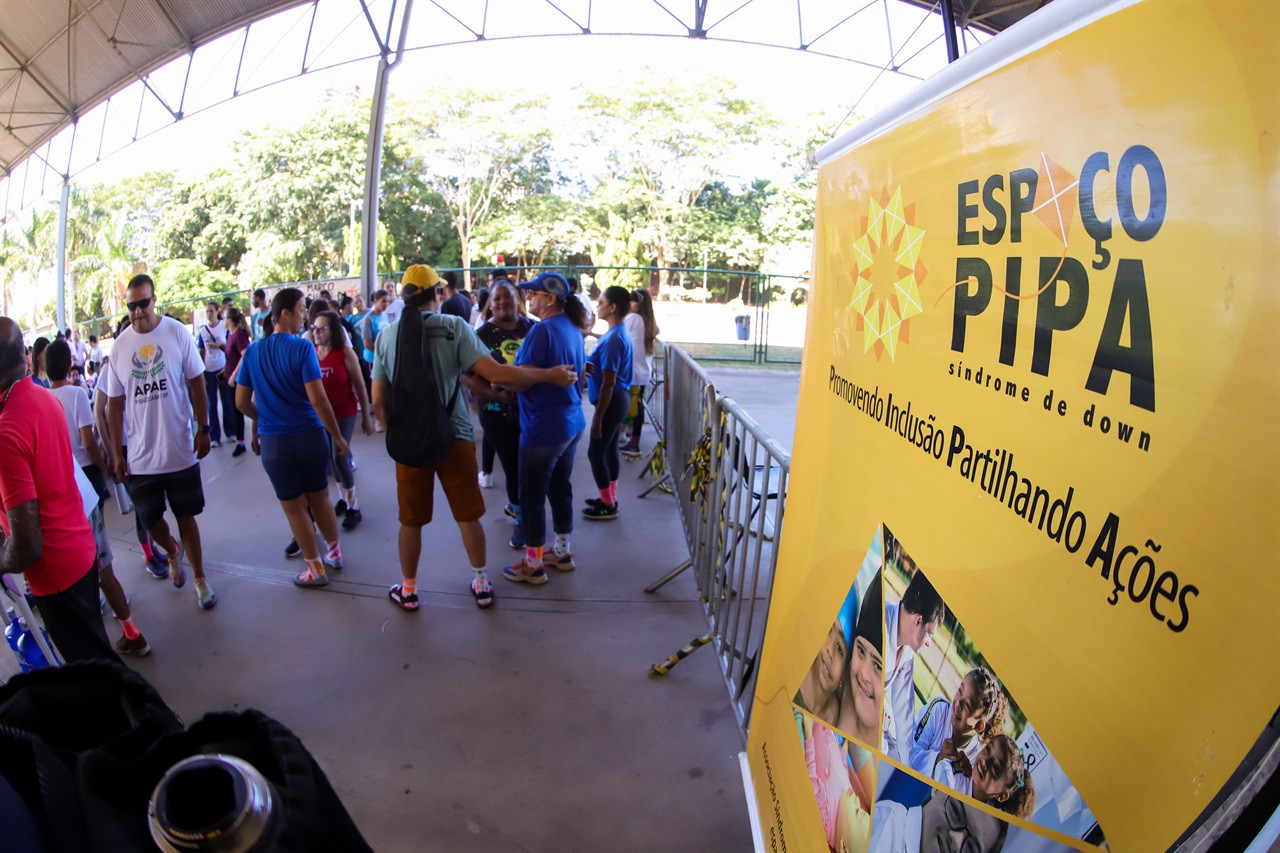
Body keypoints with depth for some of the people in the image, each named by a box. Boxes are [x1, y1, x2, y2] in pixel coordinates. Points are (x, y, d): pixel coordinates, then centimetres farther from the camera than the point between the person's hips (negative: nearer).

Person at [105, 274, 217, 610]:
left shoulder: (177, 332, -6)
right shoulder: (119, 345, 0)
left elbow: (196, 384, 0)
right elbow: (114, 404, 5)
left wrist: (203, 429, -4)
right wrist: (116, 453, 4)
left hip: (181, 450, -2)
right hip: (140, 456, 2)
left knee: (186, 516, 9)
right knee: (150, 520, 11)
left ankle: (200, 579, 25)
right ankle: (173, 552, 44)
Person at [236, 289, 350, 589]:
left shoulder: (252, 351, 1)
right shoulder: (302, 347, -12)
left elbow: (242, 402, 5)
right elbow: (317, 399, -18)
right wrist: (338, 437, -9)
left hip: (273, 442, 2)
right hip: (310, 436, -1)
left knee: (294, 508, 11)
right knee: (320, 499, 18)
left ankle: (316, 569, 22)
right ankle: (335, 553, 35)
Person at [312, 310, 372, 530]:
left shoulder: (345, 353, -12)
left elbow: (360, 385, -8)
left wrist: (366, 416, -6)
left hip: (344, 413, -4)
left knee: (340, 457, -7)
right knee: (331, 458, 12)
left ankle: (353, 507, 5)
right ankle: (343, 498, 29)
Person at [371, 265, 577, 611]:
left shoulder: (387, 335, -3)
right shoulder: (454, 326, -10)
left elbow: (378, 400, -1)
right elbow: (495, 374, -18)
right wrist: (550, 375, -10)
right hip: (454, 436, -1)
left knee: (411, 521, 15)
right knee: (468, 516, 14)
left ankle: (408, 590, 30)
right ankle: (481, 585, 27)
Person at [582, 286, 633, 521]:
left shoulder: (612, 339, -22)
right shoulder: (621, 333, 9)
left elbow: (608, 383, -23)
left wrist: (598, 417, -20)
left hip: (611, 402, -10)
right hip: (619, 397, 10)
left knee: (595, 452, 0)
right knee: (610, 449, 18)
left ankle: (608, 506, 10)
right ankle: (610, 498, 30)